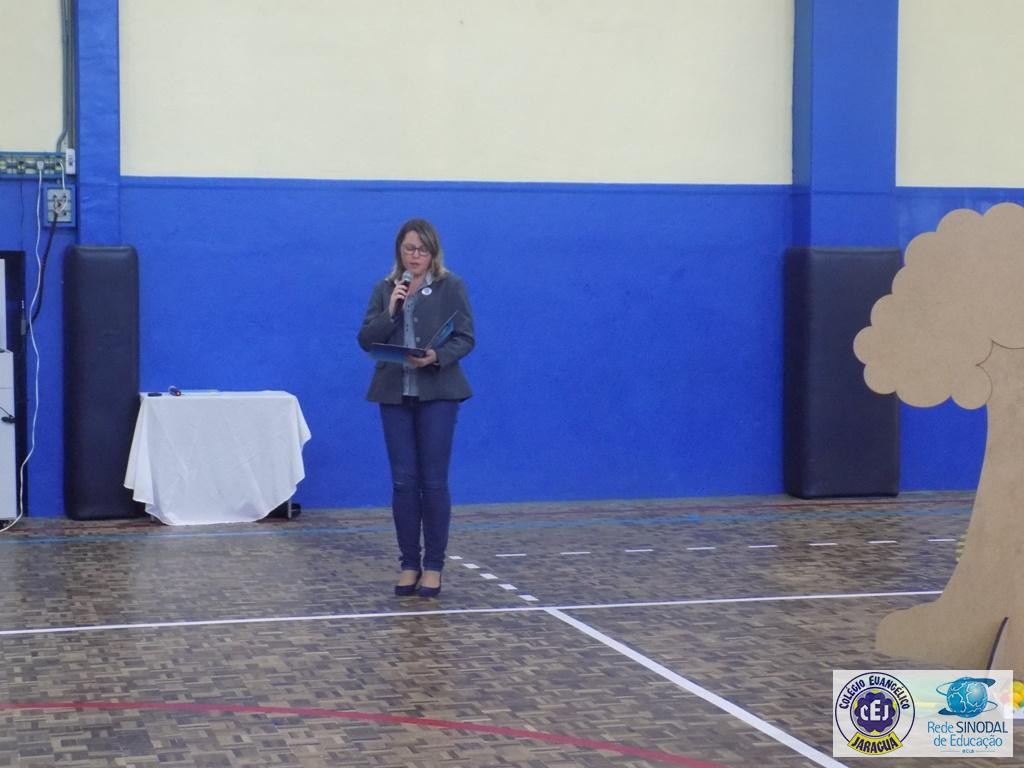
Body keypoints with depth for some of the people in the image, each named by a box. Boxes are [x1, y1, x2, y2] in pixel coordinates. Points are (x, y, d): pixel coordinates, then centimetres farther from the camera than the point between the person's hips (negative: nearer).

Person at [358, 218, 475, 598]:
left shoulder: (451, 286, 0)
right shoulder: (384, 290, 10)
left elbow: (465, 338, -5)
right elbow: (366, 340, 3)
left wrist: (437, 357, -22)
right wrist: (390, 310, -11)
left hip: (438, 393, -3)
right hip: (395, 394, 3)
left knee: (434, 481, -1)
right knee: (403, 481, 3)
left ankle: (433, 566, 7)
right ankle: (409, 564, 11)